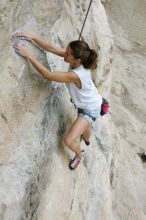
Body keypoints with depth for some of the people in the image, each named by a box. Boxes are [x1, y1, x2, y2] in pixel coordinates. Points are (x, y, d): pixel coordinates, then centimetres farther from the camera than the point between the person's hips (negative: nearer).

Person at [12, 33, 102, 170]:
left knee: (69, 141, -8)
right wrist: (33, 37, -30)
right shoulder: (79, 61, -20)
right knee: (84, 125, 38)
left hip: (90, 109, -8)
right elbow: (52, 48, -19)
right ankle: (86, 140, 73)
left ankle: (79, 156, 26)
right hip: (86, 104, 9)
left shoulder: (76, 75, -42)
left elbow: (48, 75, -42)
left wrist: (28, 55, -42)